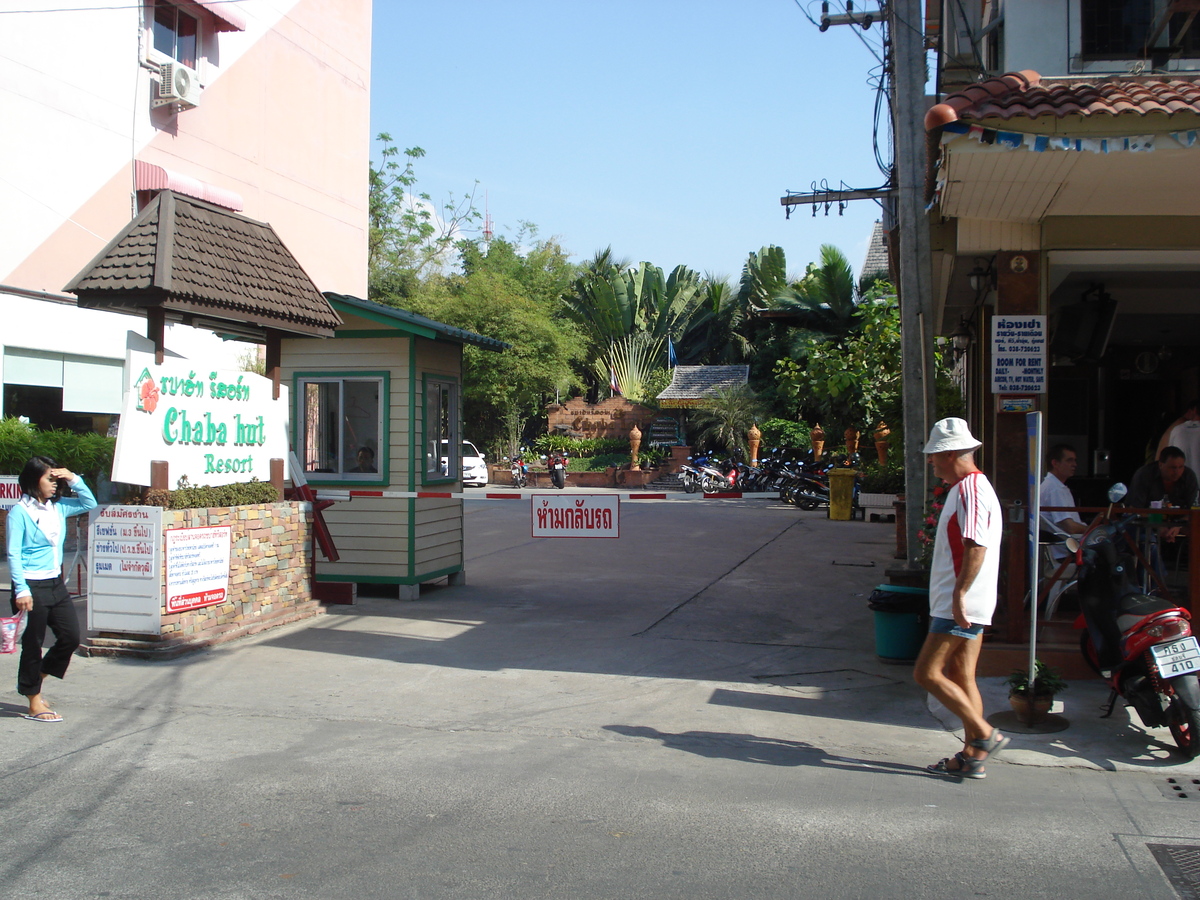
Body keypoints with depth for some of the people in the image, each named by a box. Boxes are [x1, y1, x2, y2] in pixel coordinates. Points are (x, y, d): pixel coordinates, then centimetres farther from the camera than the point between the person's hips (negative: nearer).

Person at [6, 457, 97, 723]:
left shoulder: (57, 507, 8)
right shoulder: (20, 511, -10)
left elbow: (89, 503, 18)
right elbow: (13, 554, -14)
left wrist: (73, 479, 3)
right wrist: (21, 590, -20)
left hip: (56, 584, 7)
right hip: (32, 587, -7)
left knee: (71, 636, 9)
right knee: (33, 644, 3)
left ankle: (32, 681, 29)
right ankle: (34, 704, 14)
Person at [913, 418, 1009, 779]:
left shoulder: (971, 489, -15)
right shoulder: (964, 487, 18)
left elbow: (976, 547, -25)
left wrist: (959, 594, -26)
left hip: (961, 605, -11)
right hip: (962, 606, 11)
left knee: (927, 673, -8)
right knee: (961, 678, 11)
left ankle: (985, 735, -4)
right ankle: (972, 755, 16)